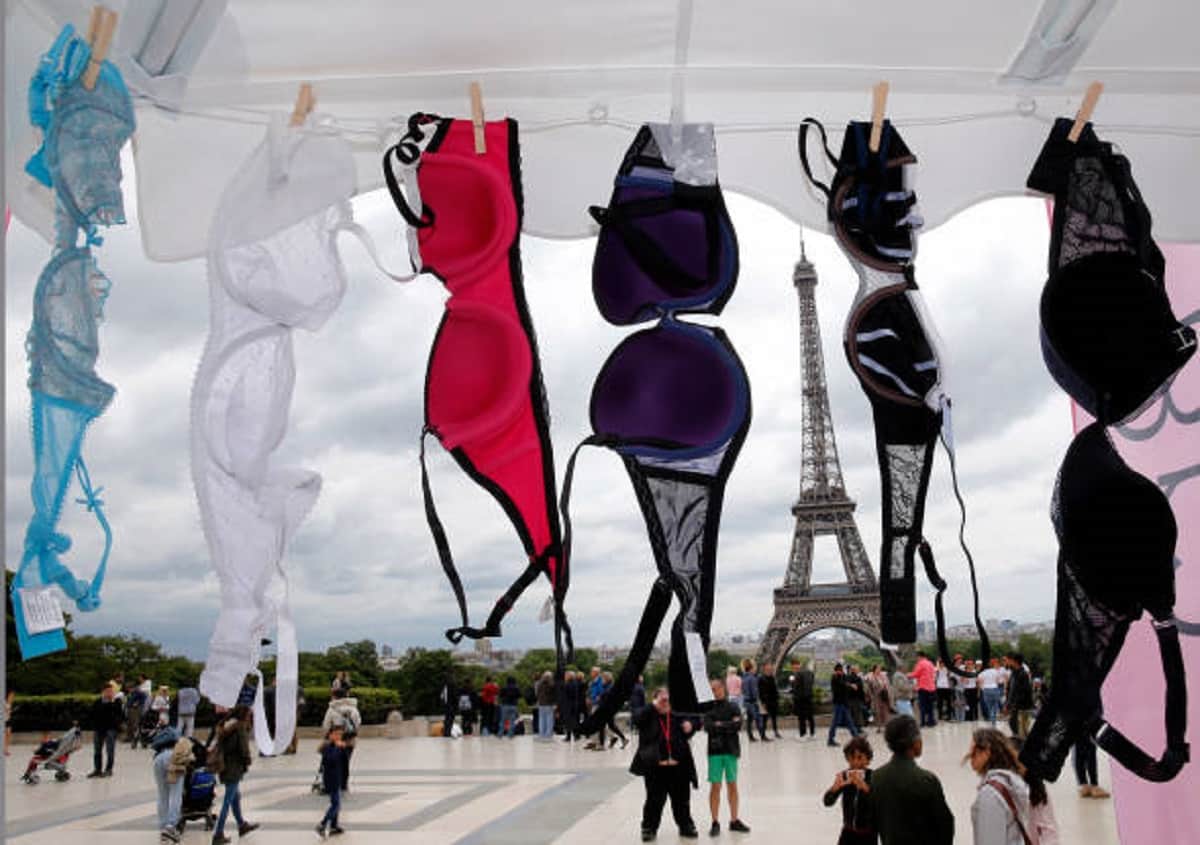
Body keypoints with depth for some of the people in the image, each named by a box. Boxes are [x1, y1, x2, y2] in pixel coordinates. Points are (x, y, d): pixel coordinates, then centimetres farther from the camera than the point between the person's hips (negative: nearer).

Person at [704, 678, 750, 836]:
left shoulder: (733, 708, 3)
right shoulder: (708, 709, 1)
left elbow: (738, 726, -11)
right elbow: (708, 727, -14)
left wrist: (720, 725, -12)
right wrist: (729, 725, -14)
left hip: (731, 750, 1)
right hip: (715, 751, -1)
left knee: (732, 785, 8)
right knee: (715, 786, -1)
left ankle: (734, 820, 19)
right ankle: (715, 823, 6)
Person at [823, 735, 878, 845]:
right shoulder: (844, 776, -6)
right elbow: (827, 802, -15)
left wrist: (863, 785, -48)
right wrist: (835, 787, -36)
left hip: (867, 835, -3)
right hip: (848, 833, 3)